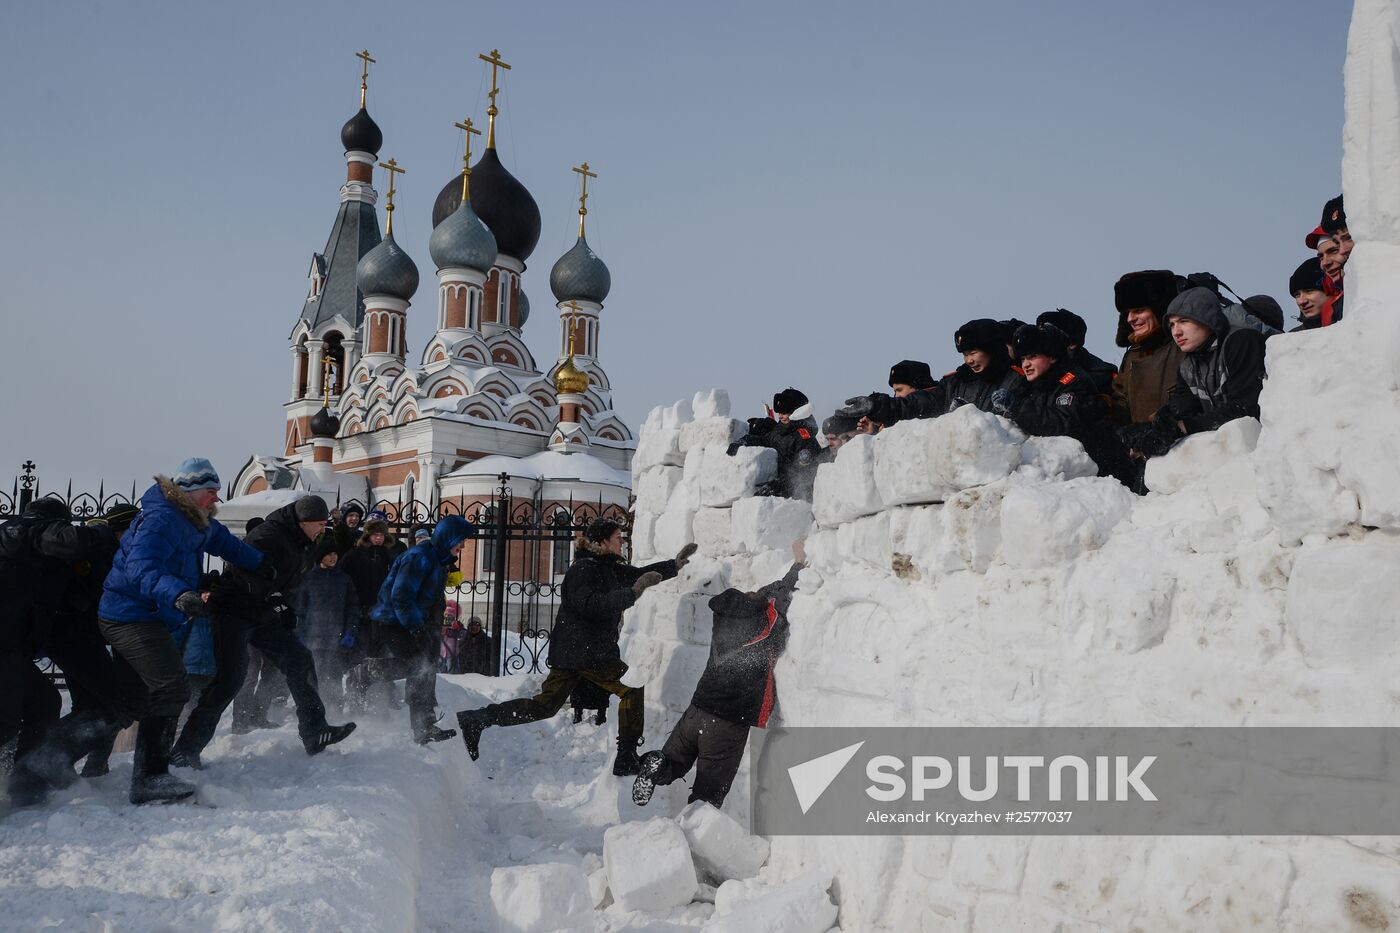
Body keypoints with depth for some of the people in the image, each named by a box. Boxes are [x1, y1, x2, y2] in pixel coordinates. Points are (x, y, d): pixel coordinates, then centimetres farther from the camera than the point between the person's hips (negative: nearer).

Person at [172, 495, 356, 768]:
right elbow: (248, 569, -34)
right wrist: (276, 601, -37)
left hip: (264, 617, 10)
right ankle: (185, 750, -10)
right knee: (230, 677, -16)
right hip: (234, 614, -10)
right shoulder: (269, 535, -19)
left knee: (299, 660, 5)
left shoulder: (299, 544, 12)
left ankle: (314, 732, 11)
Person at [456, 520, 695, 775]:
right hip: (586, 651, -10)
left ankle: (476, 719, 8)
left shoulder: (608, 568, 15)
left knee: (543, 706, 10)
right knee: (633, 690, -1)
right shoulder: (583, 568, -14)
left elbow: (638, 574, 24)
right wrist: (632, 592, -31)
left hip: (569, 650, 10)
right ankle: (626, 758, 3)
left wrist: (674, 565, 18)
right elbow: (591, 605, -28)